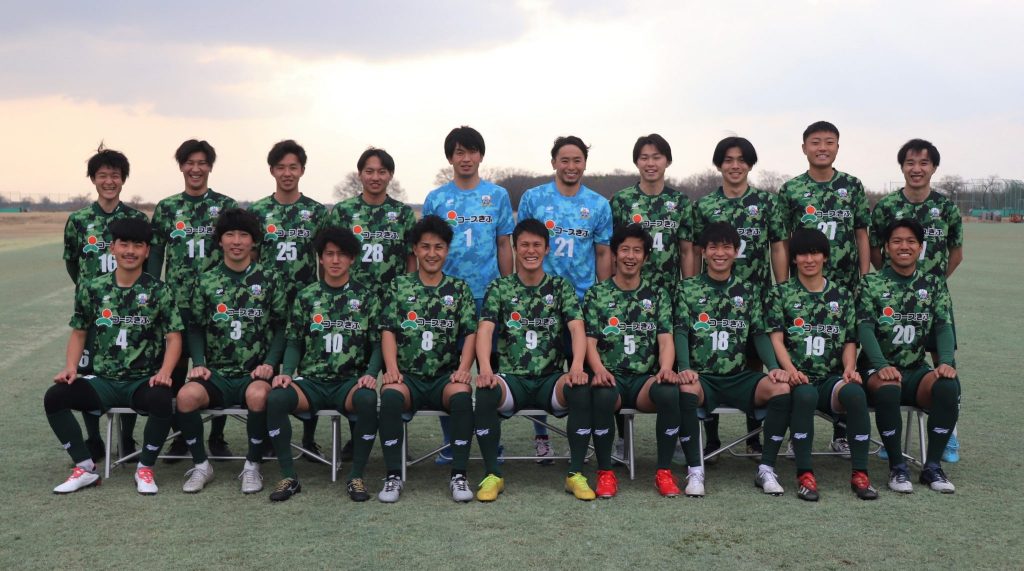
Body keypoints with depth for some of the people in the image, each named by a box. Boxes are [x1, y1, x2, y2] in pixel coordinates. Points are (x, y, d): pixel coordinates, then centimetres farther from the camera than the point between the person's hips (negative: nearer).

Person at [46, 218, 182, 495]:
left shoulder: (158, 291, 0)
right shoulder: (92, 289, 7)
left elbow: (173, 337, -2)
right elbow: (79, 333, 14)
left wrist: (165, 371, -19)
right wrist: (70, 367, -3)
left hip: (143, 381, -3)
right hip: (103, 380, 3)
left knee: (161, 400, -36)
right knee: (54, 396, -21)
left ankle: (145, 469, -10)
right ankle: (85, 468, -5)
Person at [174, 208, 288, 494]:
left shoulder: (269, 280, 6)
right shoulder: (206, 282, 11)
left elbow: (281, 327, 5)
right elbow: (196, 328, 11)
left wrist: (269, 363, -9)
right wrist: (199, 363, -5)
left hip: (255, 373, -2)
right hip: (217, 373, 2)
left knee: (257, 395, -37)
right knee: (186, 395, -30)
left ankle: (253, 466, -13)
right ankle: (201, 465, -7)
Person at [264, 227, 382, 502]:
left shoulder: (367, 296, 8)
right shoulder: (306, 297, 11)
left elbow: (378, 344, 4)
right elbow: (295, 343, 12)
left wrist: (370, 373, -13)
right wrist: (286, 372, -6)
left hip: (350, 381, -1)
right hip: (311, 381, 2)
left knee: (368, 399, -36)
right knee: (276, 398, -29)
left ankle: (356, 477, -21)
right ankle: (289, 477, -17)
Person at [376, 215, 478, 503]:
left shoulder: (458, 289, 14)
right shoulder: (400, 286, 13)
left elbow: (470, 333, 6)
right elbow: (388, 330, 4)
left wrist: (463, 368, -11)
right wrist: (392, 369, -11)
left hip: (445, 376, 0)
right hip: (407, 376, 0)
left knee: (462, 394, -33)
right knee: (390, 395, -33)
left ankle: (458, 475, -23)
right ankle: (393, 476, -23)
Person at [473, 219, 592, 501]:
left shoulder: (560, 287, 9)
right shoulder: (499, 288, 7)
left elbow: (577, 329, -5)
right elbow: (485, 329, -7)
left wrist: (577, 367, -24)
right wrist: (485, 369, -26)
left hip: (551, 379, 1)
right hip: (512, 378, 0)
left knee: (582, 391, -32)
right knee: (485, 393, -33)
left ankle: (576, 473, -17)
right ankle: (493, 474, -17)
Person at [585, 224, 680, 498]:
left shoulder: (658, 295, 14)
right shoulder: (596, 295, 10)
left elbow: (666, 340, 4)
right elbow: (590, 342, 1)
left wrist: (666, 369, -19)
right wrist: (599, 370, -21)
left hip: (646, 378, 1)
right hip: (611, 377, -1)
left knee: (670, 392, -33)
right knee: (602, 395, -37)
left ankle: (664, 471, -17)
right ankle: (605, 472, -19)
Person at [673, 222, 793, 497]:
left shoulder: (749, 291, 15)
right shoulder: (688, 289, 9)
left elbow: (759, 334, 8)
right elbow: (681, 332, -2)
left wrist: (774, 367, -11)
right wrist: (685, 368, -20)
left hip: (740, 377, 2)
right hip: (701, 378, -2)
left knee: (782, 389, -27)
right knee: (685, 390, -37)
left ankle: (766, 469, -15)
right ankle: (695, 470, -23)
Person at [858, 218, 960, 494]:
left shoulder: (933, 285, 11)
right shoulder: (872, 283, 2)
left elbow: (944, 326, 0)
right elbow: (865, 328, -10)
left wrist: (945, 362, -20)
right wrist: (881, 366, -27)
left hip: (916, 369, 3)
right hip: (878, 369, -3)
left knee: (948, 386, -29)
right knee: (888, 389, -37)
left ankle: (932, 467, -17)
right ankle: (897, 467, -20)